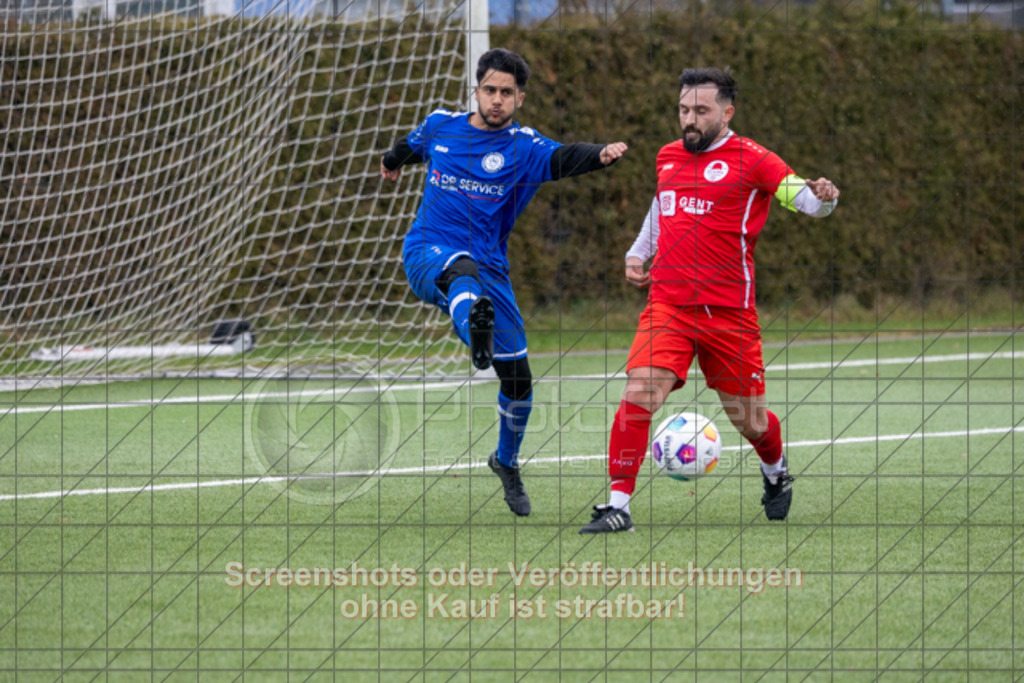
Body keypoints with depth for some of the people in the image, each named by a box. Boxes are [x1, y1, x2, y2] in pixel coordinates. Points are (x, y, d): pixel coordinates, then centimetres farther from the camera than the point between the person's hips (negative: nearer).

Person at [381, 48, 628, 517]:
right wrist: (394, 160, 51)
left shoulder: (522, 147, -4)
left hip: (489, 269, 1)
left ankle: (507, 462, 32)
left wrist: (600, 155, -49)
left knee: (517, 378, 3)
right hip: (428, 255, -1)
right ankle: (475, 331, -77)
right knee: (463, 268, -40)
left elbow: (561, 159, -27)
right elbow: (413, 145, 29)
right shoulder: (440, 126, 4)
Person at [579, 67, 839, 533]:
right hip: (667, 304, 3)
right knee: (638, 396, -19)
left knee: (749, 422, 8)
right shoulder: (667, 158, 12)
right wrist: (638, 252, 20)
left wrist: (822, 198, -35)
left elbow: (805, 199, -12)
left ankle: (775, 472, 43)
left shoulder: (751, 160, -4)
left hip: (729, 312, -3)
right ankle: (618, 505, -14)